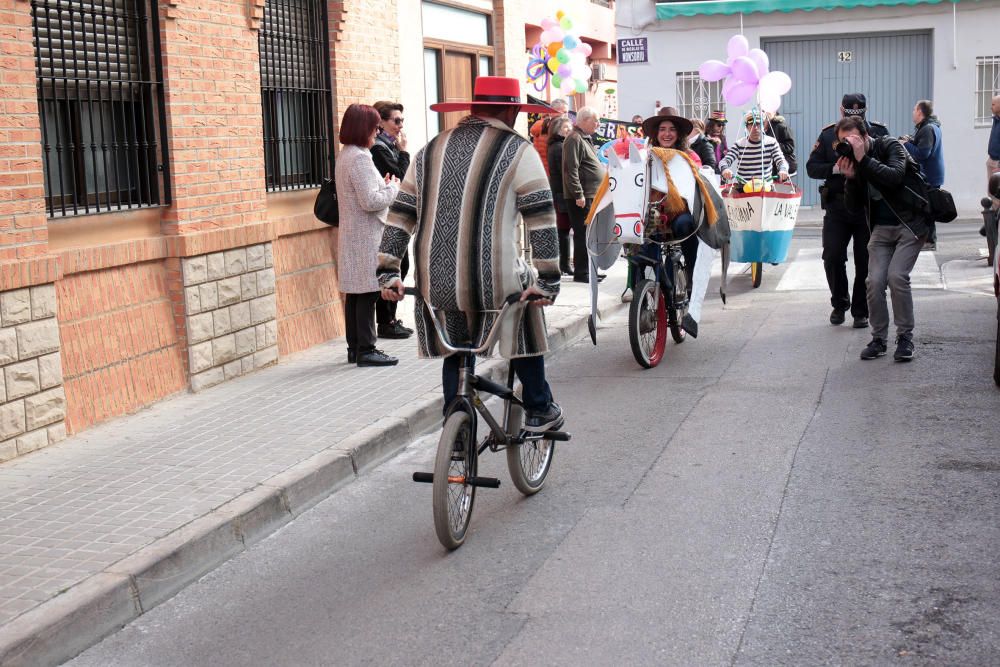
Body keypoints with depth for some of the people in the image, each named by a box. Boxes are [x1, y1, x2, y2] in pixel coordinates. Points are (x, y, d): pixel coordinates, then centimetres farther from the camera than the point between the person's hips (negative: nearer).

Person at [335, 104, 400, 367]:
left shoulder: (344, 155, 14)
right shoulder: (360, 158, -17)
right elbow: (370, 201, -22)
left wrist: (383, 186, 14)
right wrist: (393, 187, -7)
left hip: (352, 234, 10)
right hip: (366, 235, -10)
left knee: (354, 293, 12)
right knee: (367, 293, -6)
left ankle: (355, 348, 17)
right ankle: (366, 350, -3)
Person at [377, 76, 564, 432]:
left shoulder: (431, 149, 16)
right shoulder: (517, 150, 2)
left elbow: (399, 216, 14)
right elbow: (542, 221, -5)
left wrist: (388, 272, 15)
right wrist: (547, 280, -4)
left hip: (435, 283, 4)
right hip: (494, 282, -4)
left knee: (455, 354, 23)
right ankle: (539, 410, 29)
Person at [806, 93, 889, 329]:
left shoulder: (879, 132, 1)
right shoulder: (828, 134, 4)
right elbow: (812, 167, 2)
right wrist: (835, 169, -15)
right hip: (837, 208, 1)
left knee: (865, 262, 4)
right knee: (832, 258, -2)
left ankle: (861, 311, 17)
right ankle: (839, 304, 20)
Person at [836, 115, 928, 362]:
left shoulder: (890, 146, -9)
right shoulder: (850, 160, 2)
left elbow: (895, 176, -28)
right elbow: (854, 207, -1)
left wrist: (864, 159, -28)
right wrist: (850, 178, -17)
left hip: (910, 224, -4)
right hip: (881, 228, 4)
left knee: (896, 276, -19)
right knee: (874, 281, -10)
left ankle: (905, 336, -5)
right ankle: (879, 338, 4)